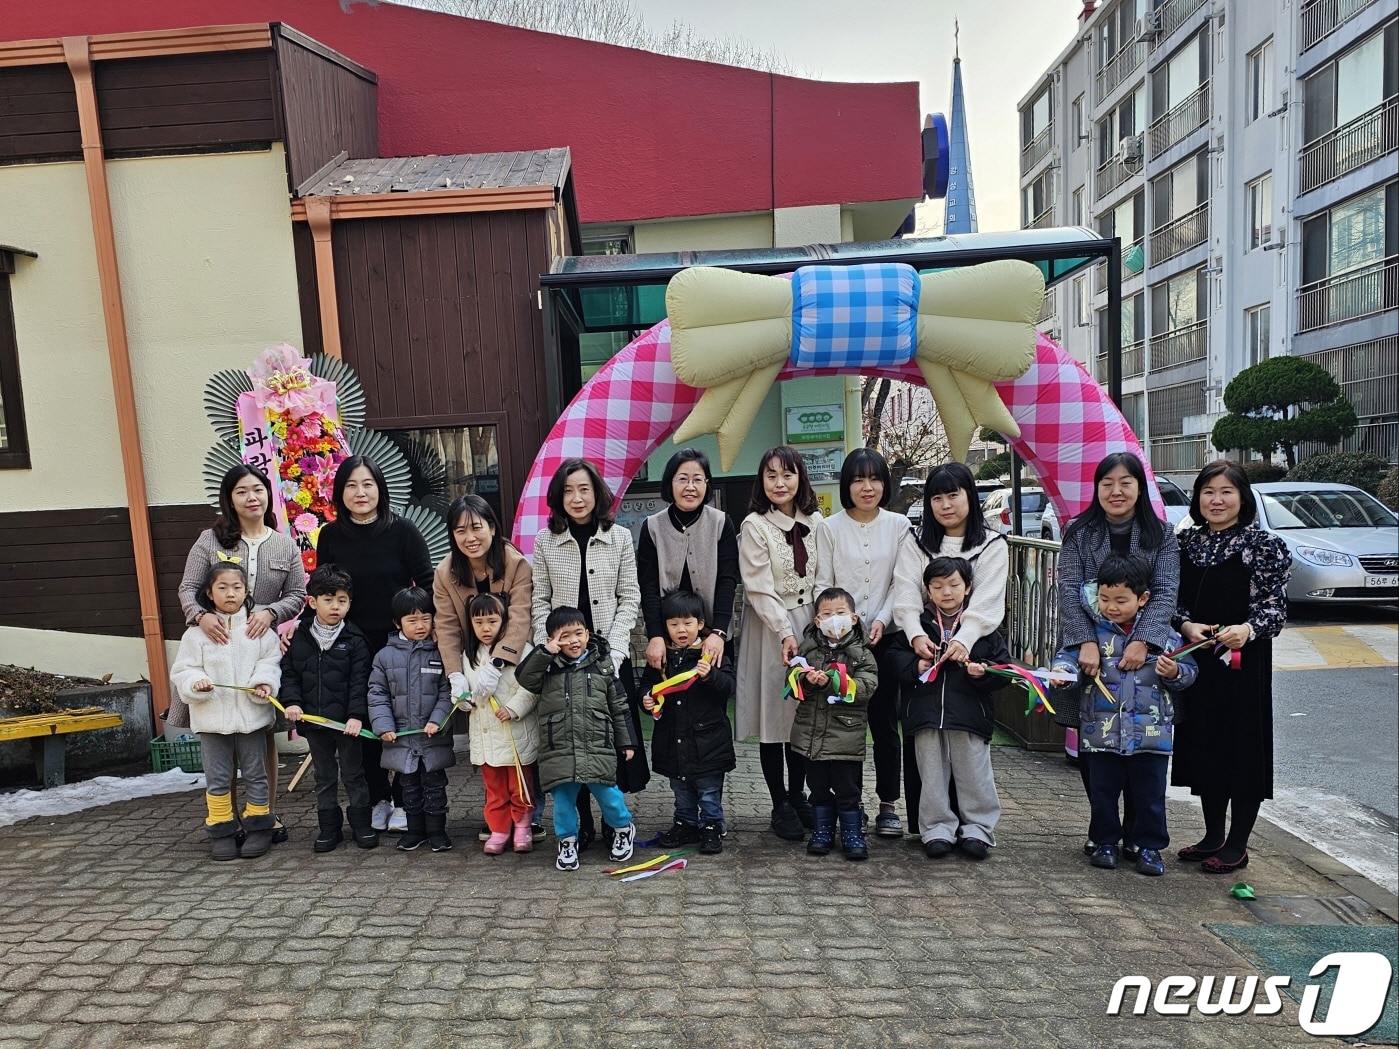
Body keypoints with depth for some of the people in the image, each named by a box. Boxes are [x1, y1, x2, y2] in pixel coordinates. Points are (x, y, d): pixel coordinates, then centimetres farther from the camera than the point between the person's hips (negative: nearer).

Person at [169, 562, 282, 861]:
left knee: (255, 773, 10)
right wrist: (196, 683, -19)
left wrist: (265, 682, -17)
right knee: (217, 777, 10)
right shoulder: (197, 631, -1)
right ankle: (221, 832, 22)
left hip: (251, 714, 0)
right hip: (212, 716, 0)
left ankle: (258, 827, 21)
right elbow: (182, 671, 1)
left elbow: (271, 661, 1)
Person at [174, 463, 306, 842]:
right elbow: (188, 588, -2)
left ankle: (268, 813, 22)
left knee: (265, 736, 9)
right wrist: (200, 615, -22)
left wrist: (270, 611, -15)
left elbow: (297, 595, 4)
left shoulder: (285, 545, 7)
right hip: (217, 646, -1)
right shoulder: (210, 540, 2)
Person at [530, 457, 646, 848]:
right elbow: (539, 602, 4)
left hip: (610, 654, 0)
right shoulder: (545, 541, 4)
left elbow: (629, 598, 0)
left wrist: (612, 649, -10)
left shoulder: (619, 538, 2)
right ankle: (582, 821, 19)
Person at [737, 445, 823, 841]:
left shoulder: (816, 522, 7)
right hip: (770, 629, -4)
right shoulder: (754, 526, -7)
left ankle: (798, 794, 27)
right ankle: (781, 806, 15)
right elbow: (759, 589, -12)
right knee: (773, 716, 2)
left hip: (811, 625, 4)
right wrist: (785, 633, -19)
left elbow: (822, 579, 10)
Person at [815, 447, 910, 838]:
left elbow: (901, 583, 3)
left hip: (886, 637, 1)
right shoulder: (829, 528, 4)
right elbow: (822, 584, 1)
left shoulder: (899, 526, 5)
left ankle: (889, 804, 17)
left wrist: (881, 619, -10)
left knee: (884, 720, 4)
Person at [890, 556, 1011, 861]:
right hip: (926, 713, 1)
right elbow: (896, 658, 5)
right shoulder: (917, 624, 3)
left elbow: (1002, 664, 3)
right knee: (932, 775, 10)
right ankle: (938, 829, 22)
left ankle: (977, 829, 24)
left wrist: (983, 672, -16)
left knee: (973, 774, 8)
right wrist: (916, 666, -13)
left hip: (969, 713, -1)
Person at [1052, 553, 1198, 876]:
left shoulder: (1163, 634, -1)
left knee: (1150, 793, 10)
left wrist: (1174, 673, -15)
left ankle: (1150, 846, 27)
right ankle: (1105, 842, 27)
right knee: (1102, 790, 11)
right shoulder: (1092, 631, -3)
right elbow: (1069, 654, -4)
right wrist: (1063, 669, -25)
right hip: (1102, 732, 0)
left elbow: (1188, 670, 6)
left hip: (1151, 734, 0)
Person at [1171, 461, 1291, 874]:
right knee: (1205, 744, 12)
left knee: (1242, 746, 3)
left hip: (1244, 659, -4)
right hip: (1197, 659, 5)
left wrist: (1247, 630, -27)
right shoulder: (1186, 542, 7)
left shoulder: (1264, 545, -5)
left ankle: (1237, 845, 17)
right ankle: (1213, 835, 27)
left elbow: (1275, 606, -8)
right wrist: (1186, 625, -10)